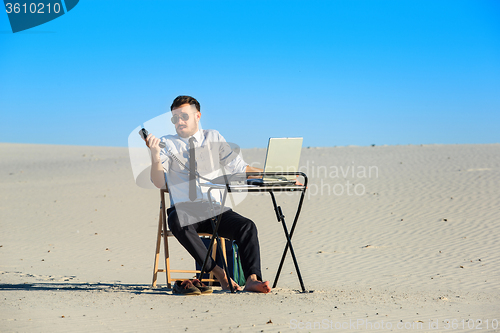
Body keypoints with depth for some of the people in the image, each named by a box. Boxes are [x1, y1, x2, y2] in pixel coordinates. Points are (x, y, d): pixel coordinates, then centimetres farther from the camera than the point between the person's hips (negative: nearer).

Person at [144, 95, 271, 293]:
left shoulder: (214, 138, 16)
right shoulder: (167, 143, 11)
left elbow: (239, 167, 15)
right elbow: (159, 183, -1)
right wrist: (155, 155, -18)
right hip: (184, 210, -2)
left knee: (247, 226, -26)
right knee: (178, 223, -37)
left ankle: (252, 279, -36)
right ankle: (219, 274, -33)